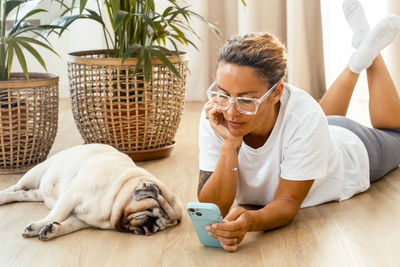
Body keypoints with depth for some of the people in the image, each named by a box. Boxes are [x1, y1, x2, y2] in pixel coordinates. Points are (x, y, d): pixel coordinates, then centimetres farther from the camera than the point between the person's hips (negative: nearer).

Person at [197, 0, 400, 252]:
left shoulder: (304, 116, -47)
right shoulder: (215, 117, -37)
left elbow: (288, 203, -40)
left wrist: (251, 220, -61)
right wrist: (230, 145, -49)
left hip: (354, 151, -2)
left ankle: (371, 53, 37)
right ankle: (359, 60, 41)